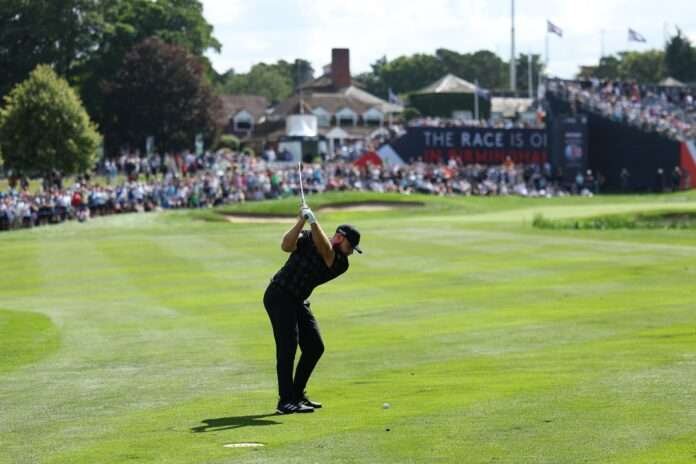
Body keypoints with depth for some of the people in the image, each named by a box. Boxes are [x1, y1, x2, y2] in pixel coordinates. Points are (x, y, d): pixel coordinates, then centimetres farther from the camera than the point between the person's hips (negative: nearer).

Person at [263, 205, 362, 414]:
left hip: (299, 302, 7)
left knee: (314, 347, 5)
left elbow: (325, 250, -22)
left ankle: (297, 394, 19)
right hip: (279, 296, -7)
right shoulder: (307, 238, -9)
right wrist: (302, 220, -31)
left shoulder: (341, 264, -2)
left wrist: (313, 221, -29)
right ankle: (286, 401, -19)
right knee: (288, 345, -16)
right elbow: (286, 246, -26)